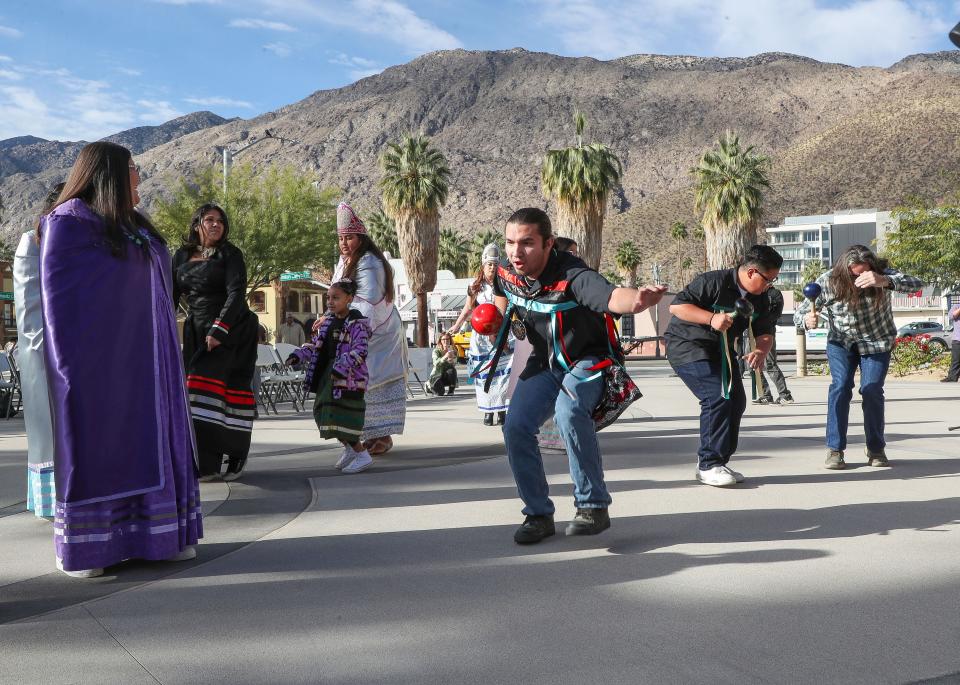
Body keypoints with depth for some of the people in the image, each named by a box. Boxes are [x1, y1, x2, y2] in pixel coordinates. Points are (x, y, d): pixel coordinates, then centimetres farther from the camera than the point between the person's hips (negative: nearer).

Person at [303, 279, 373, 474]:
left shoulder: (356, 323, -13)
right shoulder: (328, 320, 11)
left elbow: (359, 352, -21)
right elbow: (318, 344, 20)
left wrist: (340, 368, -27)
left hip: (348, 376, -8)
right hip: (328, 374, 8)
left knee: (342, 416, -10)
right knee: (324, 412, 12)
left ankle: (362, 456, 3)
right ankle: (349, 448, 30)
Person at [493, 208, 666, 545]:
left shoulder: (571, 276, -32)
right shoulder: (506, 273, -12)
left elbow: (612, 296, -54)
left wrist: (638, 299, -74)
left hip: (587, 359, -6)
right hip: (544, 362, 6)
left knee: (569, 410, -34)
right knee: (516, 426, -10)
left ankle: (593, 506, -18)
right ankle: (539, 514, 9)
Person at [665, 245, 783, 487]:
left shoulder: (760, 298, 1)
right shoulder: (713, 282, -22)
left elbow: (766, 331, 3)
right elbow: (677, 306, -23)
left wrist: (761, 351, -20)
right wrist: (711, 318, -34)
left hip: (720, 350, 9)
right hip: (687, 346, -9)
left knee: (736, 400, 3)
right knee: (718, 397, -21)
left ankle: (714, 462, 15)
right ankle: (709, 466, -14)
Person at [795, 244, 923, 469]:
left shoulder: (882, 273, -25)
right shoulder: (828, 282, -23)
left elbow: (916, 284, -40)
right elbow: (799, 312, -14)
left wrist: (885, 281, -59)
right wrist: (807, 320, -40)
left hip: (876, 341, 0)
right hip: (840, 341, 0)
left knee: (872, 390, -9)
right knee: (840, 387, -15)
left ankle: (876, 449, 10)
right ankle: (834, 450, -7)